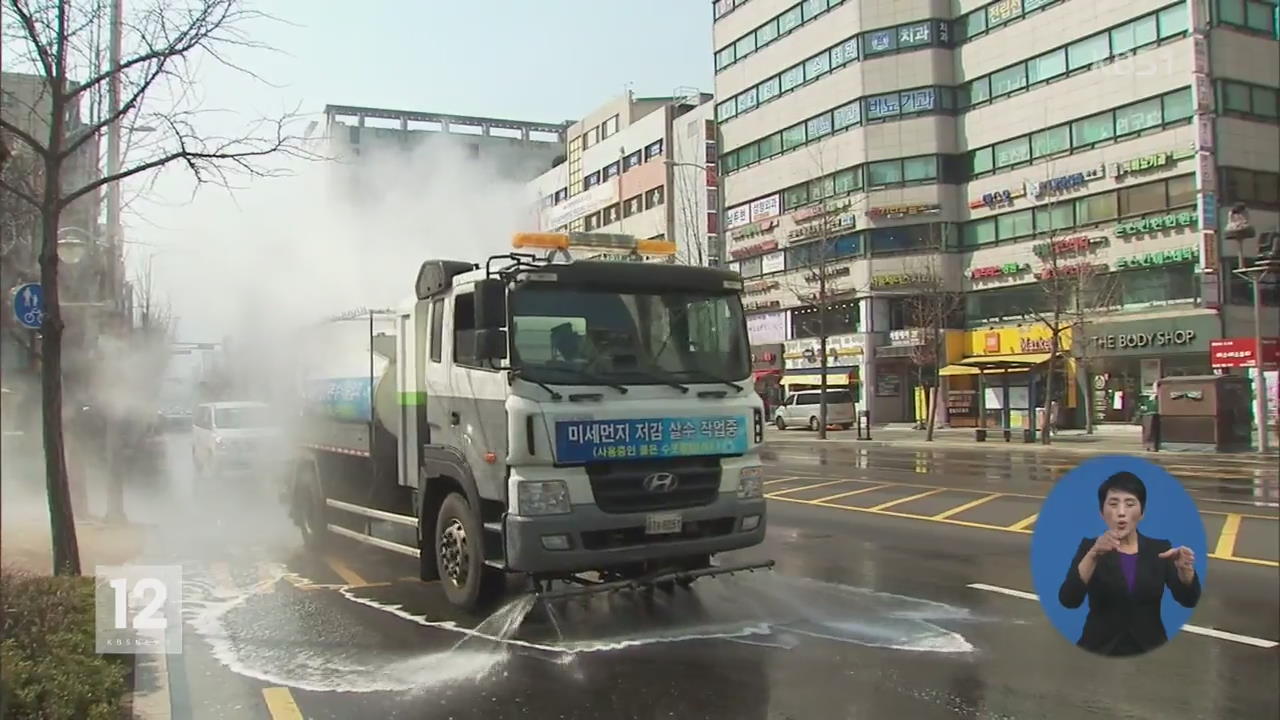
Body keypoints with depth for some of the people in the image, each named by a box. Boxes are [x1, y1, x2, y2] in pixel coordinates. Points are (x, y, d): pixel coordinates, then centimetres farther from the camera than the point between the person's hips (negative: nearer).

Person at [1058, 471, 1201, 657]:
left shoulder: (1160, 549, 6)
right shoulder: (1089, 547, 0)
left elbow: (1188, 600, -6)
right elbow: (1068, 600, -15)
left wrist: (1185, 569, -25)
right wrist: (1093, 554, -28)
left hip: (1149, 650, 2)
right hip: (1100, 650, -2)